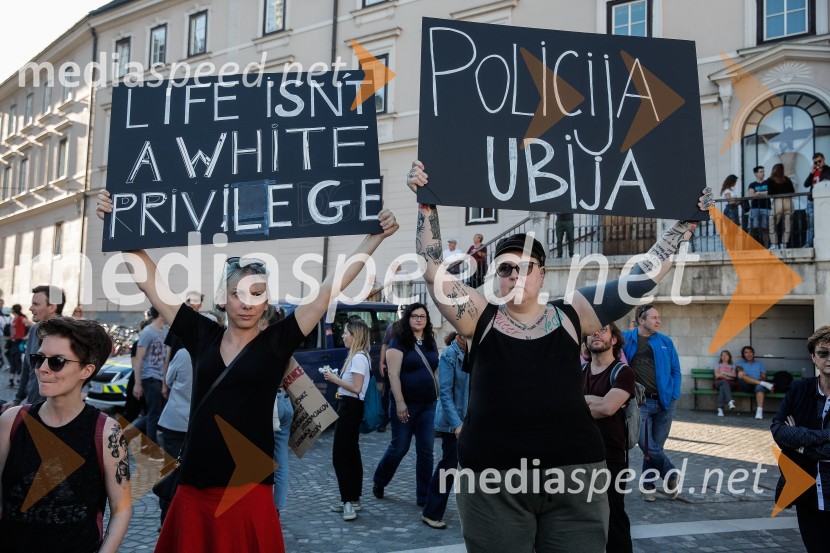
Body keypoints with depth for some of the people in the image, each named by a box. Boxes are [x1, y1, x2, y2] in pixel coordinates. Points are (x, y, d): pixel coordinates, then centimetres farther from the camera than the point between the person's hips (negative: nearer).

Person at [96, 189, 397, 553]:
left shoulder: (277, 343, -2)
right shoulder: (202, 336, 4)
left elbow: (328, 289, -7)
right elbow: (148, 280, 6)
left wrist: (376, 236, -9)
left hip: (248, 491, -2)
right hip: (194, 489, 2)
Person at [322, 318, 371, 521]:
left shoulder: (358, 357, -16)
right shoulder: (357, 356, 14)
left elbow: (356, 388, -22)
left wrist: (335, 379, -13)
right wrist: (336, 378, 4)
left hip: (350, 408, -11)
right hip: (350, 407, 11)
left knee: (340, 456, -7)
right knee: (351, 454, 13)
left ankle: (349, 501, -5)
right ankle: (353, 500, 21)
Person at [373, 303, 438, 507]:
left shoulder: (431, 343, 10)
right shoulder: (399, 342, -8)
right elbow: (393, 374, -14)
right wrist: (399, 403, -20)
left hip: (428, 405, 5)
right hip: (406, 405, -5)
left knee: (425, 451, 5)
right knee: (399, 447, 6)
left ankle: (424, 497, 13)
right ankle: (379, 482, 31)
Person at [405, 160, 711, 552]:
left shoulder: (571, 314, 6)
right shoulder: (480, 316, 5)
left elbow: (642, 276, 9)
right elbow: (433, 270, -2)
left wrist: (685, 224, 10)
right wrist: (427, 207, -5)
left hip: (572, 472, 1)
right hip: (493, 479, -1)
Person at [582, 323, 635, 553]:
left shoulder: (622, 372, -7)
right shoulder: (580, 371, 10)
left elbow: (607, 407, -21)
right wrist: (593, 401, -13)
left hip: (611, 458, -5)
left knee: (613, 518, 2)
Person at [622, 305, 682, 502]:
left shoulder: (666, 342, 7)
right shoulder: (625, 339, 0)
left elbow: (675, 371, 10)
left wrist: (673, 397, -1)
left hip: (664, 403, 2)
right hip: (639, 402, -2)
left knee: (655, 446, 7)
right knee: (648, 446, -11)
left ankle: (648, 486, 22)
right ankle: (670, 474, 11)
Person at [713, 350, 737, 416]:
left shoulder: (732, 366, 24)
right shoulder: (718, 365, 24)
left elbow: (734, 375, 4)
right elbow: (717, 375, 6)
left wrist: (723, 373, -2)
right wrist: (728, 374, -1)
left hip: (730, 384, 1)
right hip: (719, 382, -1)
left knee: (722, 387, -38)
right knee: (724, 381, -40)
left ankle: (720, 408, -57)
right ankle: (730, 401, -62)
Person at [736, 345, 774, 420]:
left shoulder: (760, 364, 27)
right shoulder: (741, 364, 23)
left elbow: (764, 377, 14)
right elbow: (739, 369, -2)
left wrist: (762, 380, -11)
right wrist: (740, 371, -28)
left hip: (758, 384, 0)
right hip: (746, 386, 0)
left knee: (760, 387, -38)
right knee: (740, 375, -32)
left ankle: (759, 411, -55)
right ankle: (764, 384, -37)